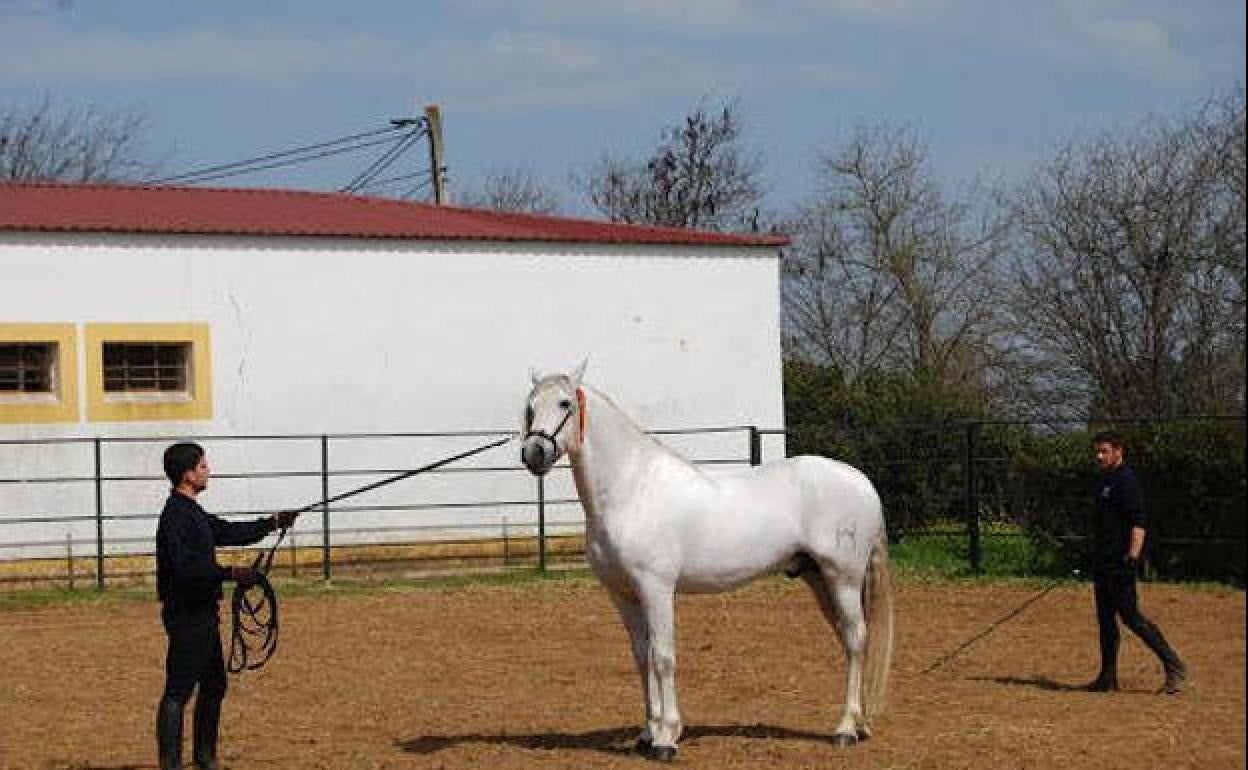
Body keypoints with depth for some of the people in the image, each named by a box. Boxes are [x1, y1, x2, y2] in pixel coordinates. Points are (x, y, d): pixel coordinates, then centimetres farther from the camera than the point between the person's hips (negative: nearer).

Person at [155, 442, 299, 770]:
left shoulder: (192, 512, 15)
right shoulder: (176, 515, -18)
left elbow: (228, 532, 26)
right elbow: (187, 568, -26)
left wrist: (274, 522, 25)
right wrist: (232, 573, -23)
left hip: (202, 613, 11)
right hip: (186, 616, -11)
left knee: (214, 685, 19)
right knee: (178, 691, -9)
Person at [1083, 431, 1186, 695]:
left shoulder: (1126, 481, -13)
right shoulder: (1105, 480, 17)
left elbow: (1138, 524, -21)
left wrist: (1132, 558, -28)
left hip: (1120, 562, -10)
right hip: (1103, 562, 10)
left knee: (1130, 616, -10)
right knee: (1105, 619, 11)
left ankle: (1173, 666, -4)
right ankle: (1108, 678, 16)